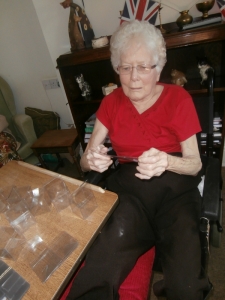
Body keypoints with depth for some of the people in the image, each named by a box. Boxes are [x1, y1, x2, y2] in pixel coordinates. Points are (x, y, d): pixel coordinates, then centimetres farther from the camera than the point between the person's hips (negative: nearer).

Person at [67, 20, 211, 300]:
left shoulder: (178, 98, 0)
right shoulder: (112, 101, 6)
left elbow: (195, 164, -2)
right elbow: (84, 161, 4)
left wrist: (166, 161, -24)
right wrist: (91, 159, -21)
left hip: (174, 185, 0)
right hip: (128, 186, 1)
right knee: (97, 276, -23)